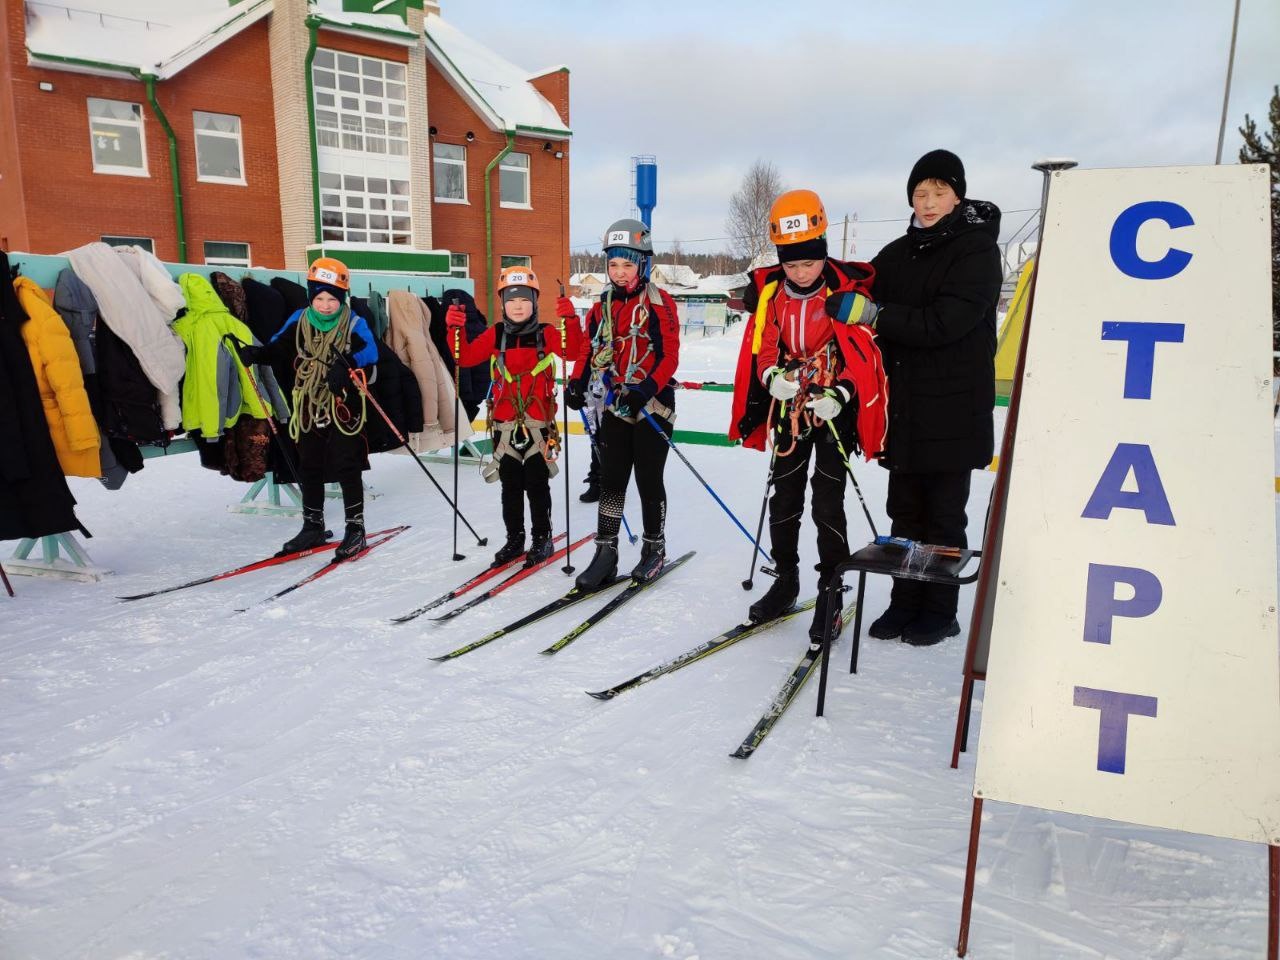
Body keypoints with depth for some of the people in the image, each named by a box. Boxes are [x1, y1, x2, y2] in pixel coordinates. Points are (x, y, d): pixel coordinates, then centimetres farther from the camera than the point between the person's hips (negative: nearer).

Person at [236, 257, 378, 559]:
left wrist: (346, 363, -38)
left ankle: (355, 527, 9)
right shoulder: (299, 321, 4)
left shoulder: (354, 324, -8)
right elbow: (279, 348, 5)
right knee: (309, 468, 12)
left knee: (346, 467, -2)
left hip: (343, 405, -5)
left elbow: (369, 352, -21)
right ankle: (313, 526, 26)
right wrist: (256, 353, -14)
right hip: (308, 407, 5)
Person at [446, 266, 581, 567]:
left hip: (538, 421, -3)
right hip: (504, 422, 3)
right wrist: (456, 330, -12)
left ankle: (542, 539, 17)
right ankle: (514, 539, 22)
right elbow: (467, 357, 1)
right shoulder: (495, 335, 5)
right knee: (510, 485, 10)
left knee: (537, 484, 4)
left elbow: (572, 351, -17)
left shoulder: (546, 333, -2)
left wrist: (569, 321, -30)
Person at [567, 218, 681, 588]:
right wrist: (578, 383, -8)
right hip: (615, 405, 5)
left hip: (651, 405, -5)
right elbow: (588, 349, 9)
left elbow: (670, 356, -12)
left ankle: (655, 547, 22)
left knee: (649, 480, 4)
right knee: (611, 480, 5)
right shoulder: (603, 304, 9)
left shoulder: (659, 303, -7)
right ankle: (605, 552, 11)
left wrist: (646, 391, -25)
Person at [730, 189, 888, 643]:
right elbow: (761, 349, 6)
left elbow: (863, 354, -7)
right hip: (789, 408, 4)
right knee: (784, 498, 11)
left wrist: (839, 393, -20)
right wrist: (774, 375, -14)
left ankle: (830, 593, 9)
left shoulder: (849, 288, -11)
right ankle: (785, 580, 27)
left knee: (828, 504, -3)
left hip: (835, 410, -4)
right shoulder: (768, 291, -2)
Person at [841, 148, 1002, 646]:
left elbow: (944, 324, -19)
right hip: (905, 405, 5)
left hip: (953, 408, -5)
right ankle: (906, 601, 23)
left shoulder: (977, 250, -8)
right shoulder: (898, 254, 11)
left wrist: (877, 314, -22)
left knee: (944, 516, 5)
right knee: (905, 511, 11)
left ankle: (940, 612, 18)